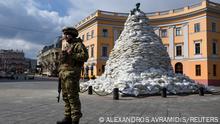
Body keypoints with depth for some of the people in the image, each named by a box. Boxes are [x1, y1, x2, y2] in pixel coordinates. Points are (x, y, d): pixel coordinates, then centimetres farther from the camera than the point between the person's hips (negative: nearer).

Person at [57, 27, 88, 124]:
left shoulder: (78, 44, -3)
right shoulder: (66, 45, 23)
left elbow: (85, 56, -18)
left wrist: (71, 55, -17)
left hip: (72, 73, -9)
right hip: (63, 74, 9)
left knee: (72, 97, -8)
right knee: (66, 97, 10)